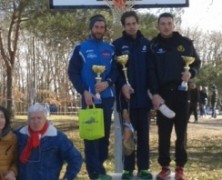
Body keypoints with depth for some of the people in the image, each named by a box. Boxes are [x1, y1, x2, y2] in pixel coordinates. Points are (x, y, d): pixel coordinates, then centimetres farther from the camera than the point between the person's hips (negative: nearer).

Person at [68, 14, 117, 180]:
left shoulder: (110, 50, 9)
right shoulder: (81, 49, 1)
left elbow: (116, 70, 7)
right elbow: (73, 72, -3)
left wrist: (107, 82, -14)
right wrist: (84, 91, -15)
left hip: (107, 98, 3)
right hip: (89, 98, -3)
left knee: (105, 133, 9)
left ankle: (100, 166, 19)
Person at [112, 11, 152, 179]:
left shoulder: (147, 44, 10)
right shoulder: (118, 45, 3)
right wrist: (122, 85, -17)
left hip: (143, 95, 2)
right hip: (126, 95, -2)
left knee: (143, 133, 6)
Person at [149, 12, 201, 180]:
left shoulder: (186, 42, 5)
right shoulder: (153, 45, 3)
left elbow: (197, 62, 13)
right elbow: (151, 72, -2)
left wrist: (191, 72, -9)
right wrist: (155, 93, -13)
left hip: (182, 92, 1)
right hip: (163, 93, 0)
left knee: (181, 131, 5)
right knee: (163, 132, 1)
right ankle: (165, 166, 12)